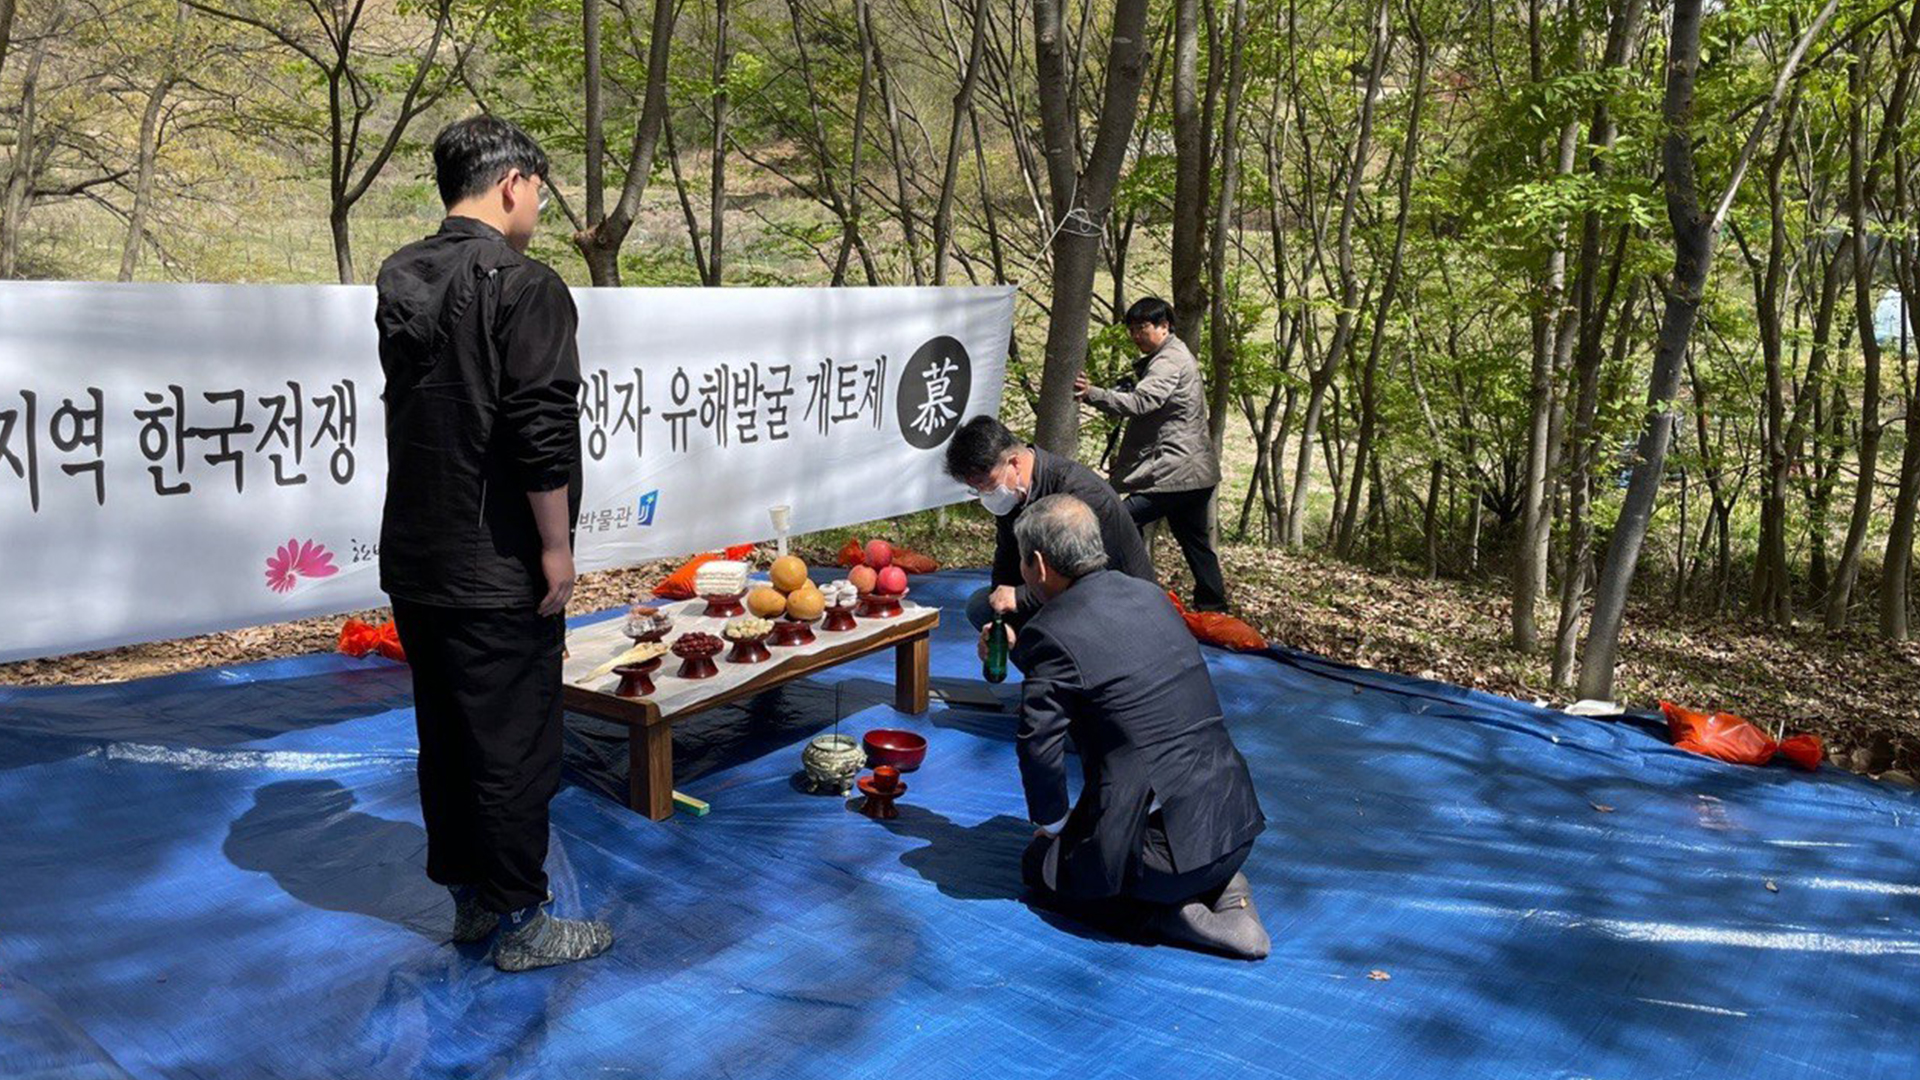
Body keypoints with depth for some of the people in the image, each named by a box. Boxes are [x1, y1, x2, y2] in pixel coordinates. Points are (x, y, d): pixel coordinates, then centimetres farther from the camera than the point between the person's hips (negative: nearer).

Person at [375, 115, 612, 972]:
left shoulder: (398, 279, 8)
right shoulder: (522, 286, -16)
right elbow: (543, 434, -20)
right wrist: (556, 548, -13)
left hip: (414, 559, 8)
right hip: (497, 571, -8)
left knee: (444, 734, 17)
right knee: (513, 743, 3)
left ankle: (468, 899, 30)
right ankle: (520, 922, 15)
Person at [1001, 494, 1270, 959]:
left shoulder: (1051, 632, -13)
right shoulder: (1150, 595, 9)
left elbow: (1039, 746, -13)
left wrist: (1051, 825, 4)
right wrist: (1017, 650, 30)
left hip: (1162, 840, -7)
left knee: (1041, 868, 20)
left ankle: (1174, 915, 0)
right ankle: (1218, 885, 12)